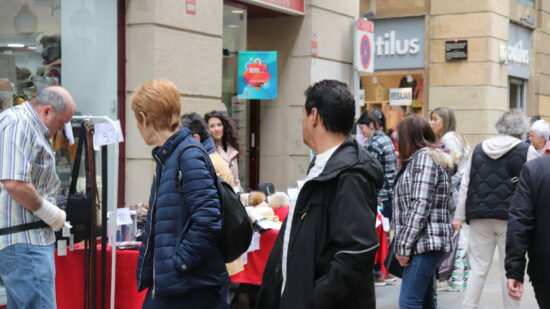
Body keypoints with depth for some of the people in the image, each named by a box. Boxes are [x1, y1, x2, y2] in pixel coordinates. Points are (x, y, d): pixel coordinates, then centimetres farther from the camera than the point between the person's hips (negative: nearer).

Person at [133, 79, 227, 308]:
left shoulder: (189, 157, -15)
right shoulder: (166, 157, 13)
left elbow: (207, 222, -23)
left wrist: (176, 266, -17)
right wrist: (148, 272, 14)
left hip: (190, 289, -9)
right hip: (165, 284, 9)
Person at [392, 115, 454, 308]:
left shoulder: (424, 157, -10)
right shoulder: (421, 157, 20)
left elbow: (420, 207, -18)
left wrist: (403, 246, -16)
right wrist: (403, 244, 10)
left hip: (424, 242, -10)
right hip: (426, 243, 10)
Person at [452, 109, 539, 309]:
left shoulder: (479, 150, 9)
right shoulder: (527, 151, -3)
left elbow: (465, 185, 8)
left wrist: (459, 215, 11)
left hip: (480, 217, 3)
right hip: (511, 218, -3)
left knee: (478, 267, 9)